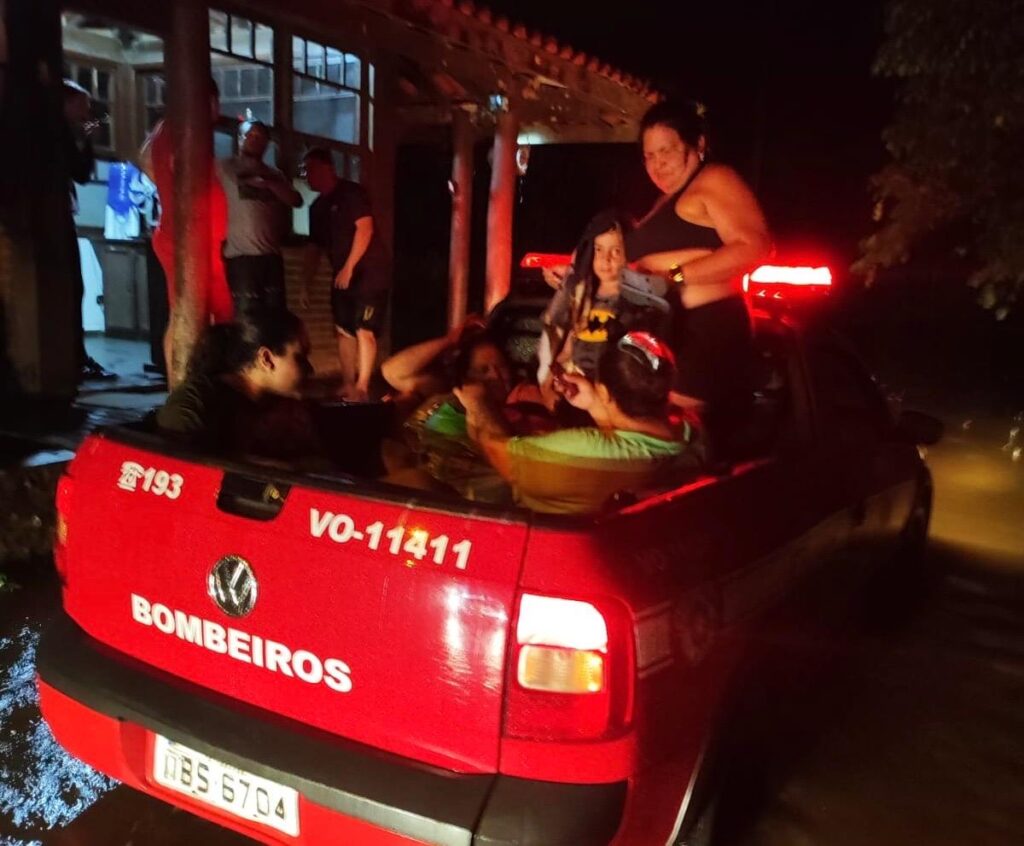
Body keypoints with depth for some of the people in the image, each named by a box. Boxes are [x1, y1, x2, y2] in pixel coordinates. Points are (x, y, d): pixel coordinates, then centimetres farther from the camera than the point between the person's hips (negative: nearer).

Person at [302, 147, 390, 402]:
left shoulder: (351, 192, -8)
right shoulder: (317, 206, 14)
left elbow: (365, 228, -17)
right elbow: (315, 246, 18)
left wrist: (348, 268, -20)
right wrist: (306, 283, 13)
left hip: (369, 272, -8)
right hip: (341, 276, 8)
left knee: (364, 330, -13)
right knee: (343, 331, 8)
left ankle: (362, 388, -13)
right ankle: (348, 385, 16)